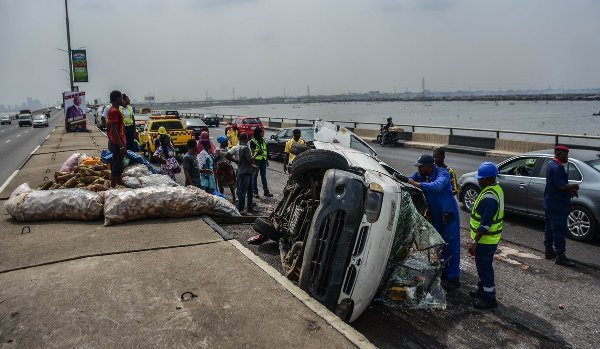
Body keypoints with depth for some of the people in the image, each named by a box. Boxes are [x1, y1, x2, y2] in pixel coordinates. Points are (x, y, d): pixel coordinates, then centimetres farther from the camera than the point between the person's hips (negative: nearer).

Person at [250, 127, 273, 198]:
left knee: (264, 176, 11)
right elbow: (252, 152, -12)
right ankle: (255, 192, 10)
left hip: (263, 160, 6)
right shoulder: (253, 141, -8)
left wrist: (267, 160, 15)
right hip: (256, 160, -6)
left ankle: (266, 191, 16)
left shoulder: (263, 140, 11)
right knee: (255, 176, 3)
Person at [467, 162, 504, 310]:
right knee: (483, 266, 23)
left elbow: (485, 225, -27)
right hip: (490, 238, 10)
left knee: (484, 267, 2)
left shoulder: (489, 197, -27)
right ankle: (482, 290, 38)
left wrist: (474, 242, -23)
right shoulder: (496, 189, 7)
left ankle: (489, 299, 13)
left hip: (485, 240, -10)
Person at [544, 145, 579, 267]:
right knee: (559, 230, -6)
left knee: (550, 228, 17)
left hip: (550, 203, 11)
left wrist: (570, 190, 8)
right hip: (557, 205, -11)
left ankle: (549, 251, 27)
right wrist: (574, 186, -9)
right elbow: (562, 186, -26)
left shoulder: (552, 165, 13)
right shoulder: (557, 167, -20)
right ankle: (560, 257, -3)